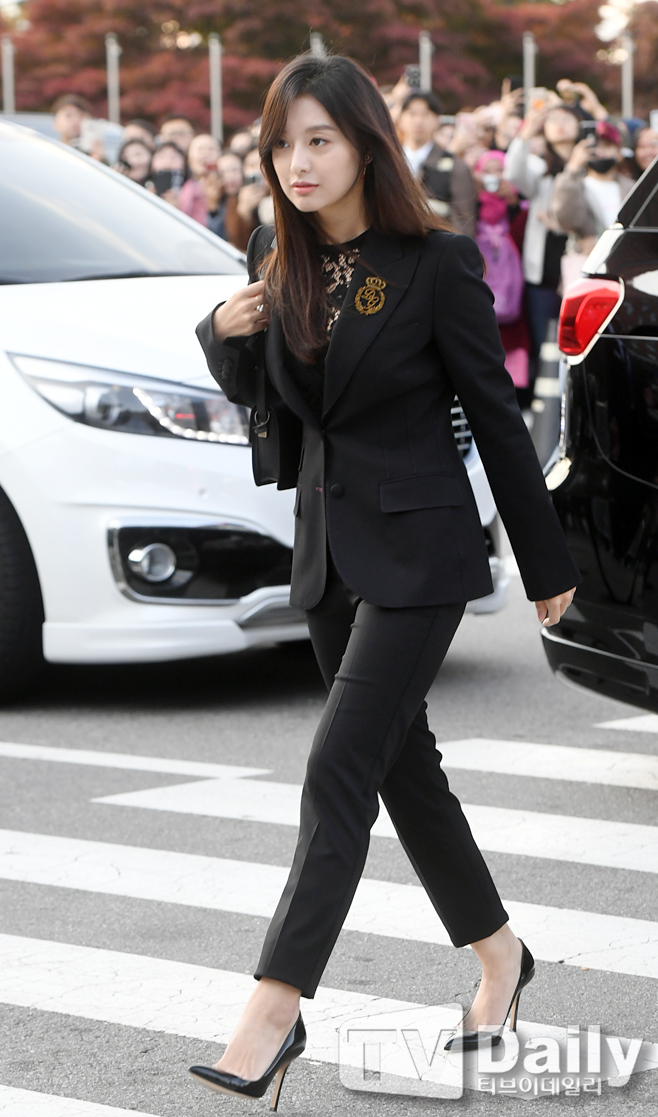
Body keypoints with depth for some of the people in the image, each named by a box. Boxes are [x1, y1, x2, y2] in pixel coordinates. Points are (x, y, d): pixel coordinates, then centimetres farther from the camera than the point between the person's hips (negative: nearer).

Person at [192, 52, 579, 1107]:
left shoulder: (436, 261, -13)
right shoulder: (277, 257, 3)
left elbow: (496, 415, -7)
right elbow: (251, 390, 17)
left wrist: (547, 564, -2)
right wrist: (224, 332, -6)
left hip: (419, 546, -7)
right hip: (329, 543, 7)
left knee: (340, 768, -13)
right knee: (403, 762, 15)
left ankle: (275, 1011, -12)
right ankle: (500, 953, 33)